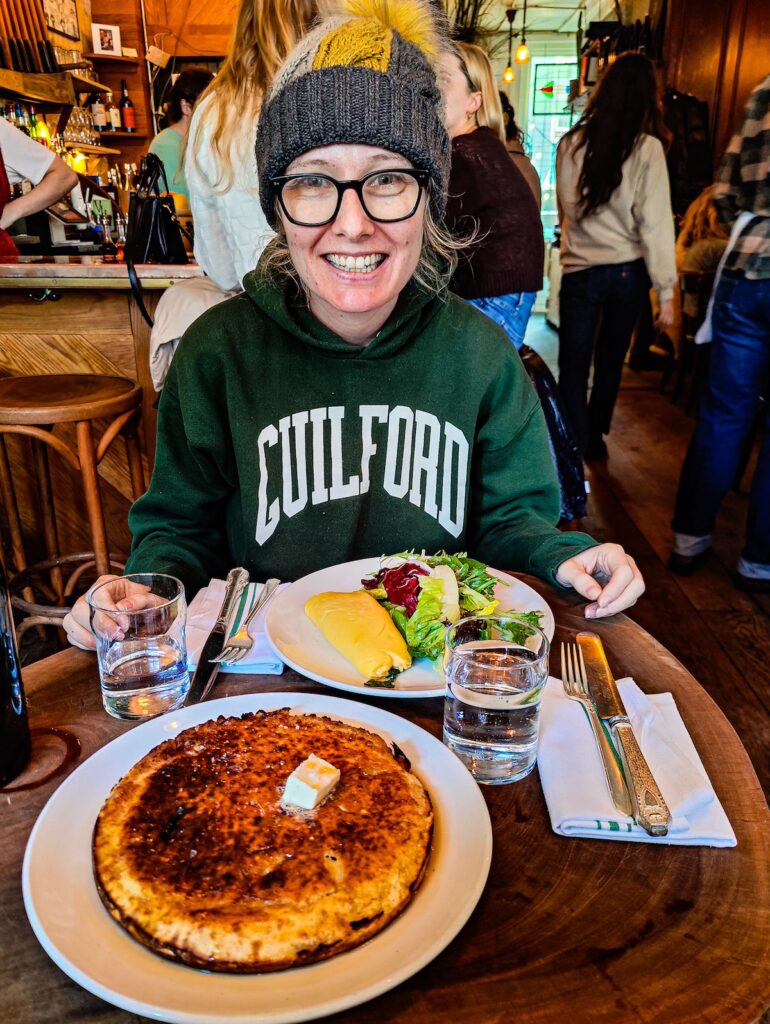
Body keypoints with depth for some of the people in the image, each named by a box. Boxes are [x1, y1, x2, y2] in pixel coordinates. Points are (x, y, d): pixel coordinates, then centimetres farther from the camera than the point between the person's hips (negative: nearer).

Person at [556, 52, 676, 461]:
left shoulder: (572, 143, -1)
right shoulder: (647, 148, -7)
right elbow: (656, 223, -9)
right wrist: (666, 290, -7)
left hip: (579, 270, 0)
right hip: (628, 273, 1)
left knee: (573, 367, 4)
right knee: (611, 362, 17)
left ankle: (575, 450, -2)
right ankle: (594, 439, 32)